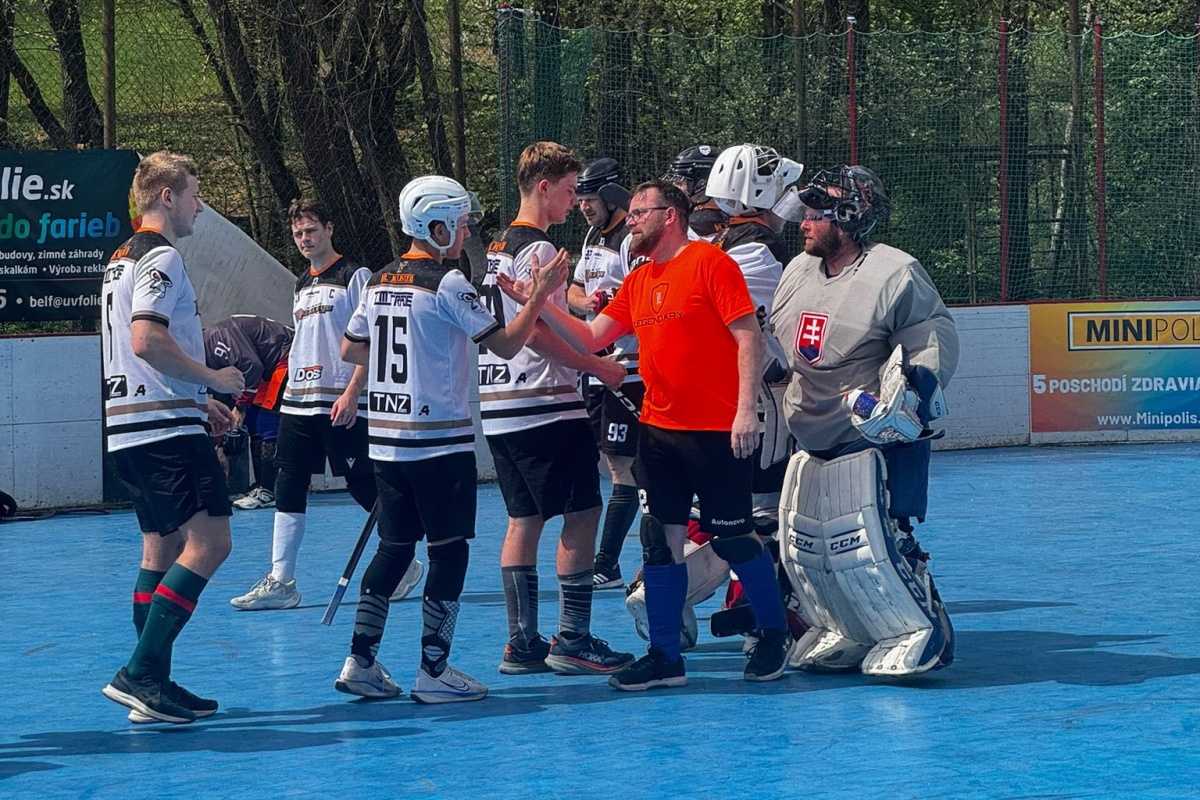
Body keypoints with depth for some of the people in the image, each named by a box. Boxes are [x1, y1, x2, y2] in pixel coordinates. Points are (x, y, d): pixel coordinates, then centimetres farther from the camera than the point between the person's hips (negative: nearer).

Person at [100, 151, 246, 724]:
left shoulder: (122, 258, 21)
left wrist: (199, 402, 25)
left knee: (162, 549, 13)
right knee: (209, 542, -13)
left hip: (129, 429, 11)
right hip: (166, 428, -11)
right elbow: (147, 340, -23)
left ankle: (152, 686, 11)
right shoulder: (160, 257, -11)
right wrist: (213, 378, -12)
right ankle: (140, 673, -19)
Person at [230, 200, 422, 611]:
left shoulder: (354, 276, -6)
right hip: (297, 402, 7)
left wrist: (352, 393, -19)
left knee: (363, 486, -3)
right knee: (288, 488, 2)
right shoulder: (302, 284, 17)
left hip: (339, 403, -7)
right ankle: (280, 581, 3)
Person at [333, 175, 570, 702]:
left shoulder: (380, 282, 10)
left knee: (394, 547, 14)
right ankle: (433, 671, -1)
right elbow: (505, 344, -13)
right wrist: (539, 295, -6)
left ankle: (360, 662, 11)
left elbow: (350, 350, 19)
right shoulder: (447, 283, -12)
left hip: (386, 439, 7)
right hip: (439, 440, -7)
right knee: (449, 550, 0)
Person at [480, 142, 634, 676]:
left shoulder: (495, 248, 16)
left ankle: (522, 643, 11)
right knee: (582, 514, -4)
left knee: (524, 519, 11)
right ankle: (573, 641, -4)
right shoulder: (537, 249, -13)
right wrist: (597, 367, -11)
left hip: (499, 408, 10)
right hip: (544, 406, -10)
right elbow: (535, 330, -19)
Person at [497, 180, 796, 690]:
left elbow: (748, 336, -12)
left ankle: (775, 637, 20)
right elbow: (589, 339, 12)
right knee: (660, 539, 5)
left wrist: (746, 410, -18)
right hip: (658, 431, 7)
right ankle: (665, 656, 11)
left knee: (733, 539, 2)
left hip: (716, 432, -7)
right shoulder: (637, 283, 13)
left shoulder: (710, 263, -9)